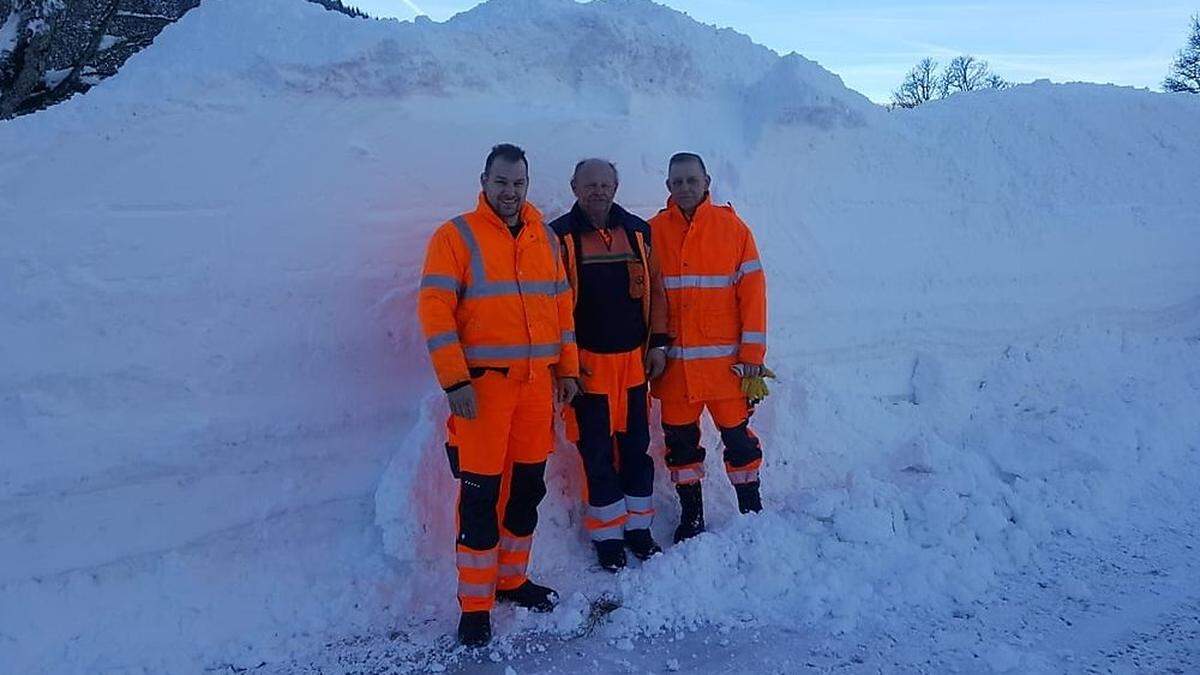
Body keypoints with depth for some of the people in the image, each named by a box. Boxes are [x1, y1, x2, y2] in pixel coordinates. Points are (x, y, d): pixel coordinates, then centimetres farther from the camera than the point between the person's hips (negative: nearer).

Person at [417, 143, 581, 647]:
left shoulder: (545, 238, 12)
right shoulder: (457, 236, -4)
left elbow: (561, 305, 18)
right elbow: (435, 309, -11)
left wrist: (568, 368, 14)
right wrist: (455, 380, -17)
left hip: (537, 381, 6)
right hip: (483, 383, -5)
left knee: (528, 487, 13)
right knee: (481, 495, -2)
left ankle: (512, 579, 31)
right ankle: (475, 606, 10)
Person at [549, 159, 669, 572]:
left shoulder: (637, 232, 7)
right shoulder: (560, 236, -4)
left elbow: (655, 291, 11)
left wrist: (658, 343, 5)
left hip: (634, 359, 3)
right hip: (588, 362, -3)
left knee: (636, 445, 11)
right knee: (597, 452, 3)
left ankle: (638, 525, 26)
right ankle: (607, 534, 17)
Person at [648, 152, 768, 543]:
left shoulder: (732, 228, 0)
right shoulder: (653, 232, 4)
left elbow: (752, 291, -2)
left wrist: (752, 354, -7)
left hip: (725, 360, -2)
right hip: (674, 362, 2)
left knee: (737, 436, 5)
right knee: (680, 440, 11)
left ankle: (752, 511, 22)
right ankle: (691, 517, 26)